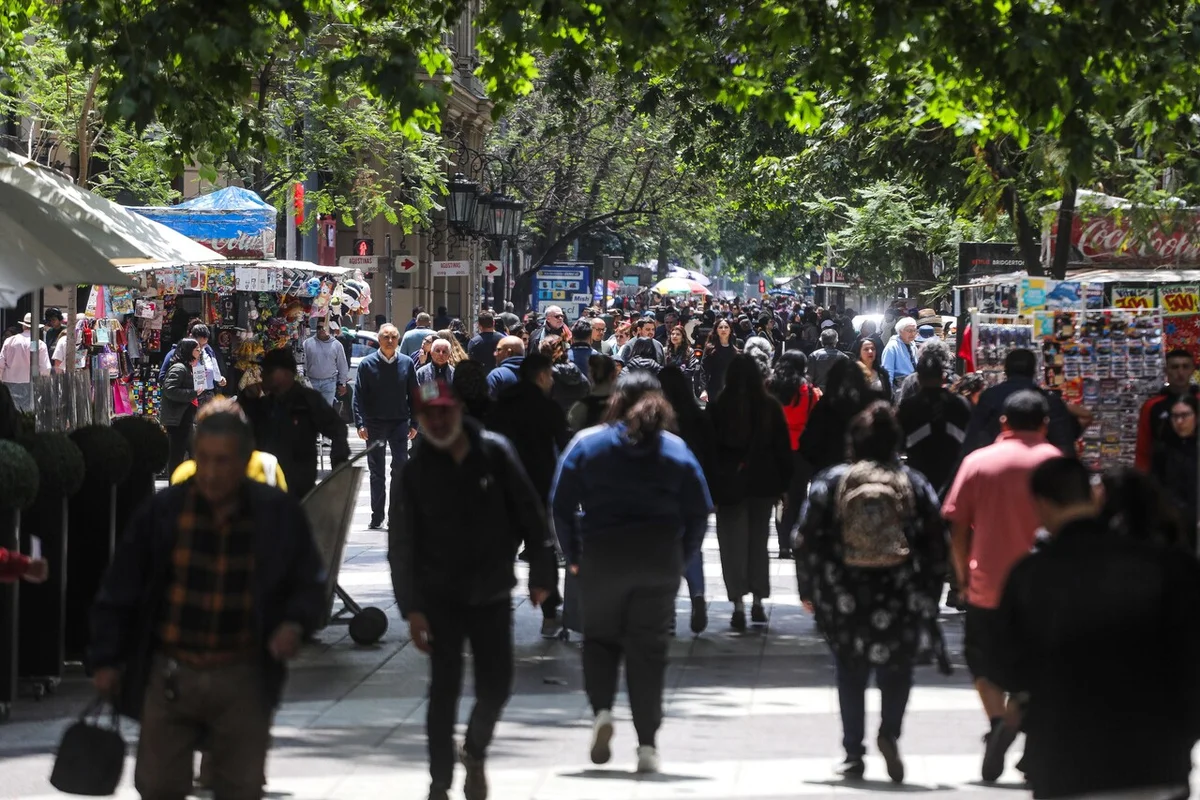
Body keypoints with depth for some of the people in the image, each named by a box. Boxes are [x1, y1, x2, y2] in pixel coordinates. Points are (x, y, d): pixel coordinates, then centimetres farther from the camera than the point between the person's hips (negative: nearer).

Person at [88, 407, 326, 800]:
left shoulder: (279, 514, -4)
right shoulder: (162, 511, -6)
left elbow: (310, 585, 7)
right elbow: (119, 591, 2)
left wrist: (295, 623, -14)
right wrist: (105, 659, 1)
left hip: (243, 680, 0)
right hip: (169, 675, 0)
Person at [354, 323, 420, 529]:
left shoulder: (407, 363, 3)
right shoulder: (367, 364, -1)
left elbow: (414, 395, 8)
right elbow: (359, 396, -2)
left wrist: (414, 423, 2)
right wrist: (360, 423, -11)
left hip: (399, 423, 0)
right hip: (375, 425, 0)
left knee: (401, 468, -7)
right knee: (376, 472, 7)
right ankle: (377, 517, 13)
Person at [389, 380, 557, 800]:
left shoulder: (495, 453, -5)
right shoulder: (413, 469, -7)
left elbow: (530, 514, 1)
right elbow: (401, 545, -4)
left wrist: (541, 574, 0)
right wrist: (411, 608, -10)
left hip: (492, 592, 1)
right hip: (441, 597, -1)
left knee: (496, 686, 3)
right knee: (445, 687, -5)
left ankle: (475, 753, 32)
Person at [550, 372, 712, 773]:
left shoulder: (586, 443, 2)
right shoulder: (676, 450, 6)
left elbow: (561, 505, -1)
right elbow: (699, 513, 3)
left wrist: (572, 555, 8)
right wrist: (681, 558, 12)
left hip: (602, 558, -1)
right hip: (660, 559, 1)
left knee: (599, 637, 15)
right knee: (649, 647, 5)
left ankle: (602, 709, -10)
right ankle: (647, 744, 1)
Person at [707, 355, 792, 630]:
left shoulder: (718, 408, -7)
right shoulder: (771, 406, -2)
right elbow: (783, 447, 2)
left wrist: (708, 486, 2)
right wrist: (784, 483, 8)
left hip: (729, 484, -2)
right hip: (764, 483, 2)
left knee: (734, 544, 0)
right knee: (759, 541, 14)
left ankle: (739, 604, -10)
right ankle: (758, 602, 16)